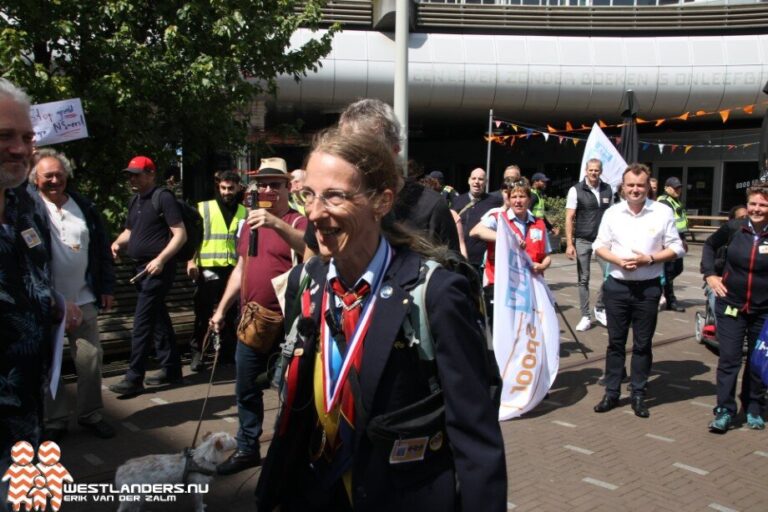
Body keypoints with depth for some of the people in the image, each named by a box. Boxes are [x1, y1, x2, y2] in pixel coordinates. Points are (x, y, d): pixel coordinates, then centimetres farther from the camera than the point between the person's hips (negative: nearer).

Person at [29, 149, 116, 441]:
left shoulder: (85, 207, 5)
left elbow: (102, 249, 8)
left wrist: (107, 287, 7)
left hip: (83, 300, 3)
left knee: (91, 359, 7)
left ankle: (91, 415, 24)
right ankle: (54, 421, 22)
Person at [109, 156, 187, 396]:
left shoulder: (163, 198, -10)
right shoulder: (135, 201, 15)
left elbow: (180, 234, -15)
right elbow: (130, 230, 25)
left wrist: (161, 259, -24)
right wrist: (118, 243, 3)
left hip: (158, 270, -9)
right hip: (142, 268, 9)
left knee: (142, 323, -8)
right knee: (158, 319, 13)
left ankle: (134, 378, -4)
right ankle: (171, 369, 23)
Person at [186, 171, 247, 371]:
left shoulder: (244, 213, 12)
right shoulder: (204, 207, 4)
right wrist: (191, 261, -8)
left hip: (234, 269, 2)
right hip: (207, 268, -2)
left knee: (230, 313, 11)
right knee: (203, 312, 2)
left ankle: (227, 352, 22)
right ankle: (197, 353, 12)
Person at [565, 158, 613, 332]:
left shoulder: (607, 190, 5)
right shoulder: (576, 190, -4)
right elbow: (569, 218, -6)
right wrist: (569, 244, -11)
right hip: (583, 241, -2)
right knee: (583, 279, 5)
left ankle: (600, 309, 19)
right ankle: (585, 316, 13)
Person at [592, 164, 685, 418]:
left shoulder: (663, 212, -2)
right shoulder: (612, 213, 3)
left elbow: (675, 248, 0)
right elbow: (599, 246, 6)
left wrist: (649, 259, -16)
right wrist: (617, 260, -13)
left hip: (648, 288, -1)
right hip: (616, 286, 1)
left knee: (642, 344, 8)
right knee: (615, 342, 9)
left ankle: (638, 395, 19)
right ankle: (611, 392, 19)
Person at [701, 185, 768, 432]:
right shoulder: (734, 228, -6)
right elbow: (710, 245, 13)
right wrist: (709, 274, 2)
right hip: (731, 305, 0)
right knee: (729, 359, 1)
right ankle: (725, 411, 10)